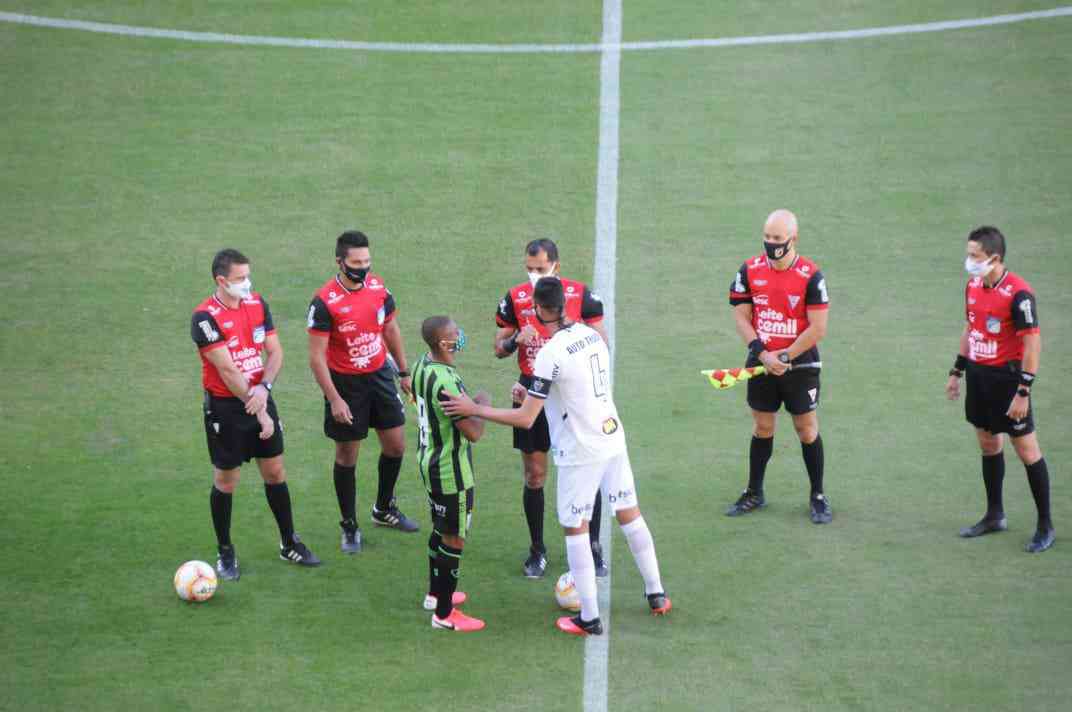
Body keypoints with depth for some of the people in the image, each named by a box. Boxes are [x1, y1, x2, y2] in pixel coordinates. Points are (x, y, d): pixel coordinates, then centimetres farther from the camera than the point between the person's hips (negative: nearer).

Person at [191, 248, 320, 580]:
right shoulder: (205, 317, -19)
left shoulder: (257, 303, 1)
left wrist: (264, 388, -18)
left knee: (275, 473, 12)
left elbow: (275, 351, 1)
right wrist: (259, 412, -19)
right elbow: (228, 370, -21)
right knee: (226, 481, 5)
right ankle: (226, 553, 20)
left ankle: (289, 543, 26)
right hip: (225, 407, -5)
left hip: (259, 398, 5)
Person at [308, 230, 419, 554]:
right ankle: (350, 526, 20)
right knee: (347, 455, 6)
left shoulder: (377, 286, -4)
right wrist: (334, 400, -20)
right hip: (346, 383, -5)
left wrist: (404, 372, 13)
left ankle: (384, 509, 34)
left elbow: (391, 330, 11)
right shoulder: (325, 302, -21)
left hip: (380, 375, 5)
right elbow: (316, 357, -18)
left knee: (395, 445, 12)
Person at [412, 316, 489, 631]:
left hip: (430, 461, 10)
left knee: (441, 529, 26)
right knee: (454, 539, 2)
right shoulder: (446, 383, -30)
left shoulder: (422, 365, -2)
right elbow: (474, 432, -27)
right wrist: (482, 404, -9)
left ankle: (436, 593, 42)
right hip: (451, 472, -10)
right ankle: (444, 614, 10)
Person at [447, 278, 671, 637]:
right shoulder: (591, 335, 2)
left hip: (580, 451, -7)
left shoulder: (550, 354, -21)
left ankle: (589, 618, 8)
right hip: (613, 436, 7)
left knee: (575, 529, 4)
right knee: (629, 513, 19)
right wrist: (533, 392, 22)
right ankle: (656, 594, 28)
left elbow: (525, 419, -21)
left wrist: (474, 409, -15)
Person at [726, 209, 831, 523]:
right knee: (762, 428, 11)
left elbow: (818, 329, -14)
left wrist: (784, 357, -13)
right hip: (761, 363, 3)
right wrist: (764, 356, -11)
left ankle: (818, 497, 13)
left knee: (807, 429, 2)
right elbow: (741, 317, 0)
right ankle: (754, 494, 22)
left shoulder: (811, 275, -13)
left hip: (800, 364, -3)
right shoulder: (749, 271, -2)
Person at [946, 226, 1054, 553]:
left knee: (1027, 449, -1)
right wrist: (956, 371, 18)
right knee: (988, 444, 16)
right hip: (978, 375, 8)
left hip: (1006, 378, -8)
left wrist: (1023, 391, -21)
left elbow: (1033, 343, -19)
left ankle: (1045, 526, 8)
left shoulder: (1018, 293, -20)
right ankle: (995, 516, 29)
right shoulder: (973, 286, 4)